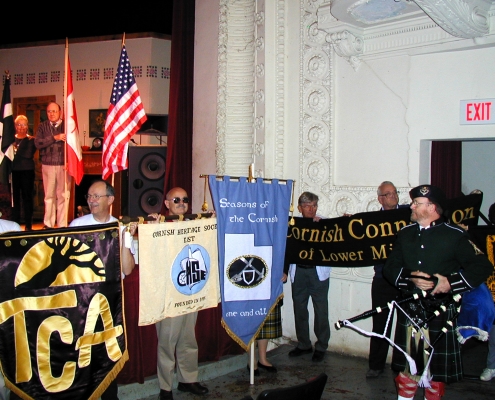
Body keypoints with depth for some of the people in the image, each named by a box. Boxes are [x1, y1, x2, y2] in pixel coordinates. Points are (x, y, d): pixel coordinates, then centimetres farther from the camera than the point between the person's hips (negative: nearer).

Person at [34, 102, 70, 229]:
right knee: (49, 196, 7)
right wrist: (55, 138, -14)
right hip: (48, 165, 2)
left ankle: (62, 225, 5)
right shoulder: (42, 126, 8)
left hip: (64, 165, -2)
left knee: (63, 195, 0)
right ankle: (48, 224, 13)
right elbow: (37, 143, -4)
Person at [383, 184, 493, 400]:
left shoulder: (455, 235, -6)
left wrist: (451, 282, -19)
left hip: (440, 311, -4)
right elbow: (390, 268, 7)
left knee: (437, 366, 6)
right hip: (409, 309, 4)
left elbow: (483, 266, -7)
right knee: (407, 363, 12)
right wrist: (410, 277, -14)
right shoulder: (405, 233, 8)